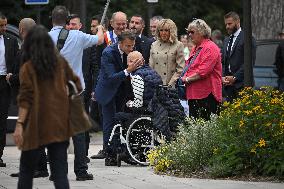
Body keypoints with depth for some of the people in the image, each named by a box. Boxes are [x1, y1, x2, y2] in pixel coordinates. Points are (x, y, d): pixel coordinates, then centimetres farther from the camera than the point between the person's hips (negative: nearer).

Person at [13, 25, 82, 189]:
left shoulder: (28, 68, -6)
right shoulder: (61, 63, 5)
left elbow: (25, 99, -12)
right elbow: (76, 83, 17)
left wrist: (19, 124, -13)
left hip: (36, 126, -3)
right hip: (60, 126, 3)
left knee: (27, 171, 11)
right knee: (60, 172, 2)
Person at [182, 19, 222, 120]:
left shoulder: (210, 48, -9)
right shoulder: (195, 49, 22)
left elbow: (203, 72, -18)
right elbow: (189, 69, 29)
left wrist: (187, 79, -11)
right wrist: (184, 78, 9)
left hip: (206, 95, -10)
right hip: (194, 95, 10)